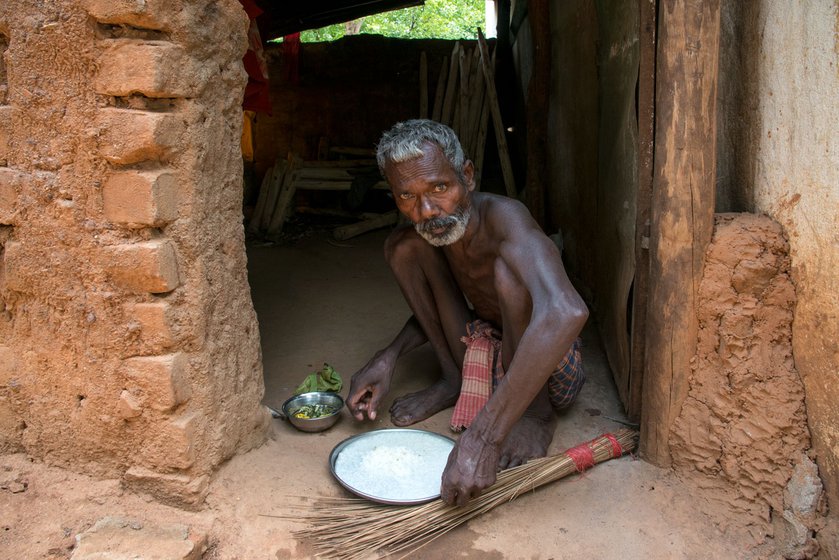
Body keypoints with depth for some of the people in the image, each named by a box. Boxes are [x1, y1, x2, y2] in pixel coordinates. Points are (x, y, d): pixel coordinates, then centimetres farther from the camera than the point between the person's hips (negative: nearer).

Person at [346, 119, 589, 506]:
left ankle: (537, 412, -14)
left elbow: (567, 312, -49)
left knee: (509, 270, -35)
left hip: (549, 363, -6)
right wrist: (388, 358, -10)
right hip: (484, 346, 6)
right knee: (403, 246, -7)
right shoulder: (427, 226, -7)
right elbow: (432, 305, 11)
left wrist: (484, 435, -52)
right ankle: (455, 378, 2)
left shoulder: (502, 217, -30)